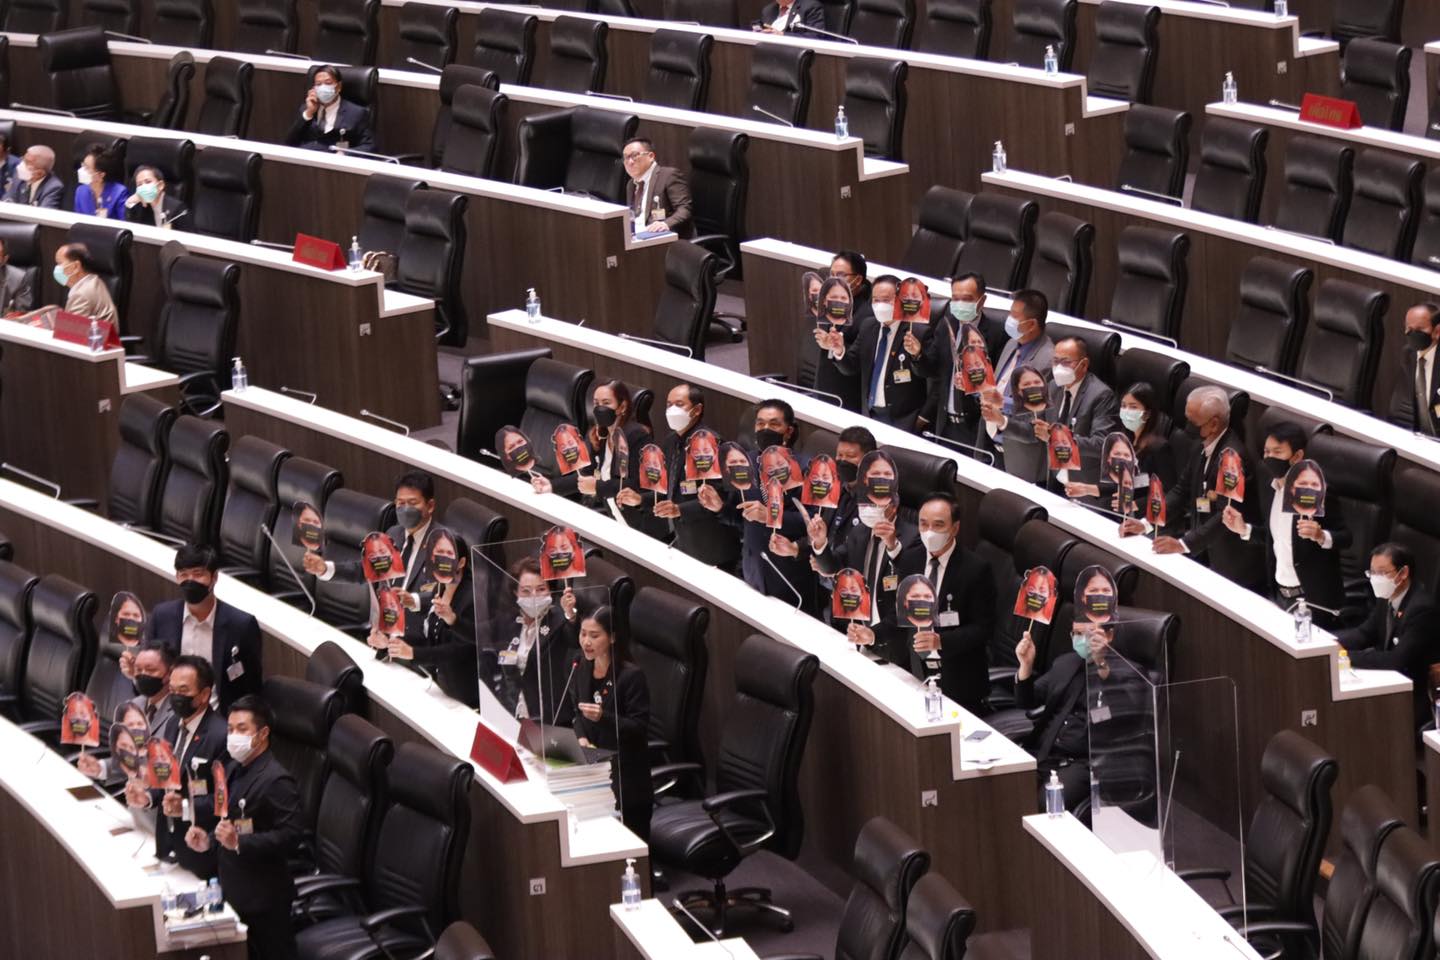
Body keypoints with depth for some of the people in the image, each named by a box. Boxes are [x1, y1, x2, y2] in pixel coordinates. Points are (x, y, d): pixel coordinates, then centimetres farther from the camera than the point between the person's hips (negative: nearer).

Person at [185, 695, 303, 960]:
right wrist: (209, 840, 3)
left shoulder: (276, 781, -20)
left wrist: (240, 843, -32)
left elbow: (291, 834, -26)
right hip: (234, 889, 9)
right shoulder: (233, 769, 10)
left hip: (264, 898, -9)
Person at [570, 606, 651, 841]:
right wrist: (581, 737, -3)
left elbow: (639, 728, -15)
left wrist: (602, 717, -30)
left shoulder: (631, 676, -13)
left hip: (626, 775, -6)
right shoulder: (583, 674, 8)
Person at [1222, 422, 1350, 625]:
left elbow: (1345, 537, -14)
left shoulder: (1319, 492, -16)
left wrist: (1320, 536, -33)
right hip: (1278, 593, 7)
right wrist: (1244, 529, 1)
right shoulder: (1267, 490, 5)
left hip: (1313, 598, -7)